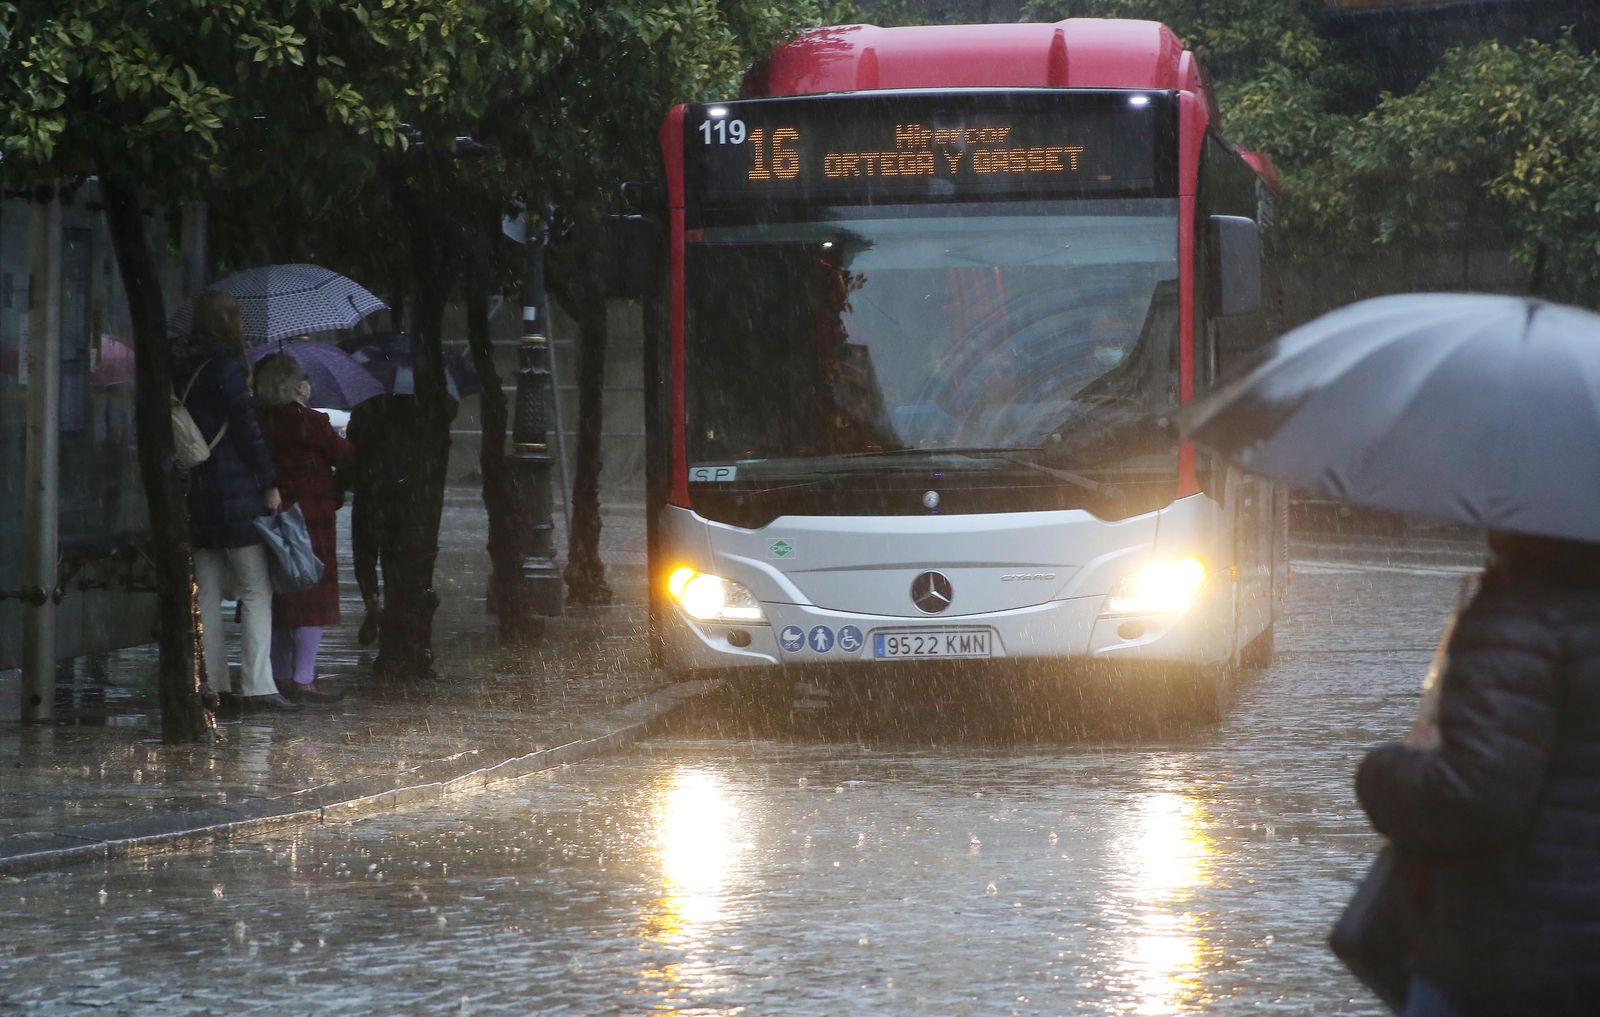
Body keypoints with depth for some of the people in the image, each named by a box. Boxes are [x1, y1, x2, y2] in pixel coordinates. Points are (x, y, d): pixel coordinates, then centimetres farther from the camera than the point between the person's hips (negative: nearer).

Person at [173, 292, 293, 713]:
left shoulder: (182, 367, 12)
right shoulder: (226, 365, -10)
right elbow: (246, 428, -13)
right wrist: (269, 484, -9)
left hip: (197, 494, 8)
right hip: (235, 491, -8)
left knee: (208, 594, 10)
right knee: (256, 592, -6)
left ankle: (212, 685, 10)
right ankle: (256, 687, -13)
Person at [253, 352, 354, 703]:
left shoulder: (259, 421, 5)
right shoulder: (310, 422, -13)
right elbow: (346, 457, -5)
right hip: (310, 515, -7)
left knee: (279, 599, 14)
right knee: (312, 599, -3)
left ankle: (282, 675, 20)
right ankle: (303, 679, -7)